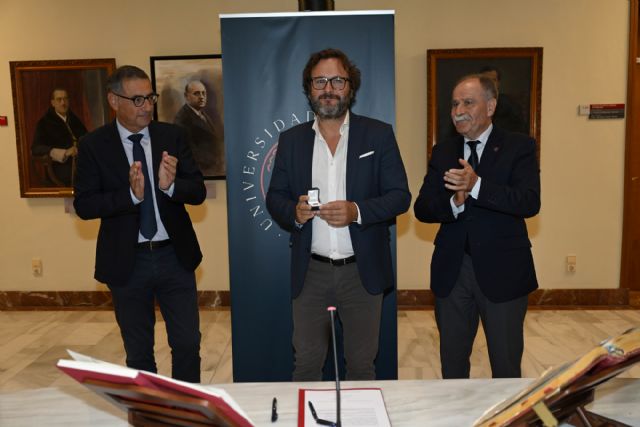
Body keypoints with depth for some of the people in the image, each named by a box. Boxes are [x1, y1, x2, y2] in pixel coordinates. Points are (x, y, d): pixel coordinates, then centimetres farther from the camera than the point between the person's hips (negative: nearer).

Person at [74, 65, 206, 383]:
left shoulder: (172, 136, 0)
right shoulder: (93, 145, -4)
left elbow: (198, 192, -3)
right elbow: (83, 205, -9)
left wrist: (170, 185, -24)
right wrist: (131, 194, -24)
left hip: (174, 256, 1)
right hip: (126, 261, -1)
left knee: (187, 344, 7)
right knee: (138, 353, 15)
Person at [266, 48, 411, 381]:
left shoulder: (379, 135, 0)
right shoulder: (291, 140, 6)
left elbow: (400, 196, -3)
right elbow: (274, 198, 8)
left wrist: (357, 211, -20)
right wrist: (294, 212, -15)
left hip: (362, 270, -1)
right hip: (310, 272, 2)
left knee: (362, 364, 13)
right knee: (306, 363, 11)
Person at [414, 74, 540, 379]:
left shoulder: (519, 146, -4)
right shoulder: (442, 152, 6)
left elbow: (530, 203, -18)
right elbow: (421, 209, -2)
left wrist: (476, 185, -31)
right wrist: (454, 202, -22)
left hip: (502, 270, -3)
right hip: (451, 270, 3)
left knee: (507, 363, 14)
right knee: (452, 360, 18)